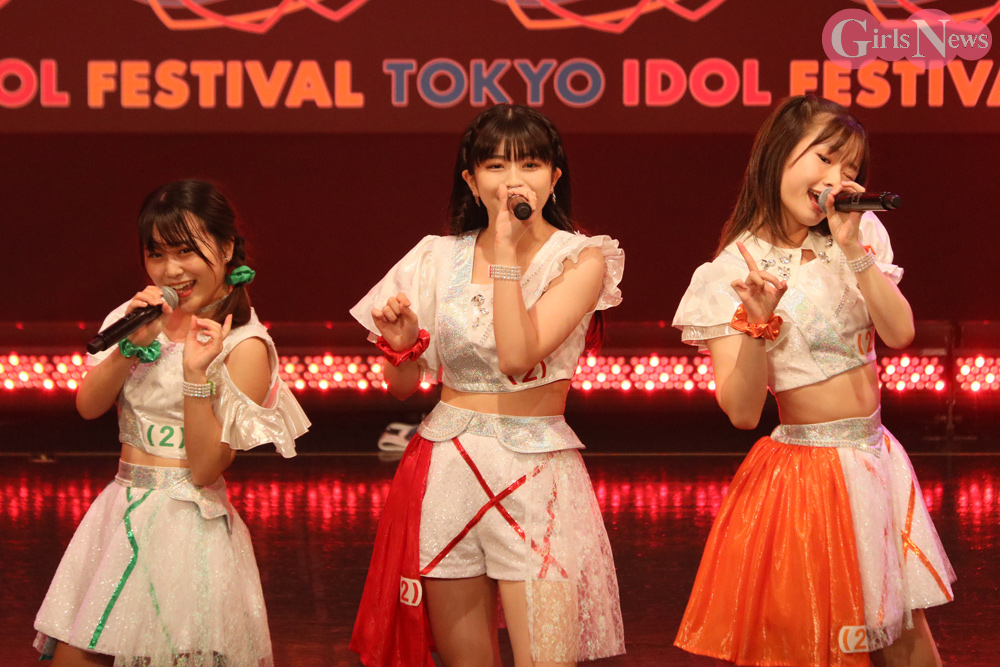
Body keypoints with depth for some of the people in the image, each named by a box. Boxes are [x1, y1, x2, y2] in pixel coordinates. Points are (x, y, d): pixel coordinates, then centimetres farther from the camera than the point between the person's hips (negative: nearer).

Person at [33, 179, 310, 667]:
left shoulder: (244, 347, -11)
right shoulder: (145, 316, 8)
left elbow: (206, 468, -14)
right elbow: (88, 407, 1)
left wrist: (197, 374, -25)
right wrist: (135, 345, -13)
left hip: (186, 525, -6)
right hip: (121, 512, 6)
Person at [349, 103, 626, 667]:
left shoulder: (582, 260, -1)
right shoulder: (440, 259, 7)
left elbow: (517, 356, -17)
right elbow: (404, 386, 13)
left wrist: (507, 251, -13)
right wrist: (402, 346, -8)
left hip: (536, 473, -3)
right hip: (446, 471, 3)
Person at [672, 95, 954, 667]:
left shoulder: (859, 237, 5)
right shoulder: (727, 276, -10)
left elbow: (900, 333, -8)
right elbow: (742, 411, -17)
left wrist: (854, 249, -15)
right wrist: (757, 322, -32)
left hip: (876, 461, 5)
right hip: (805, 467, -5)